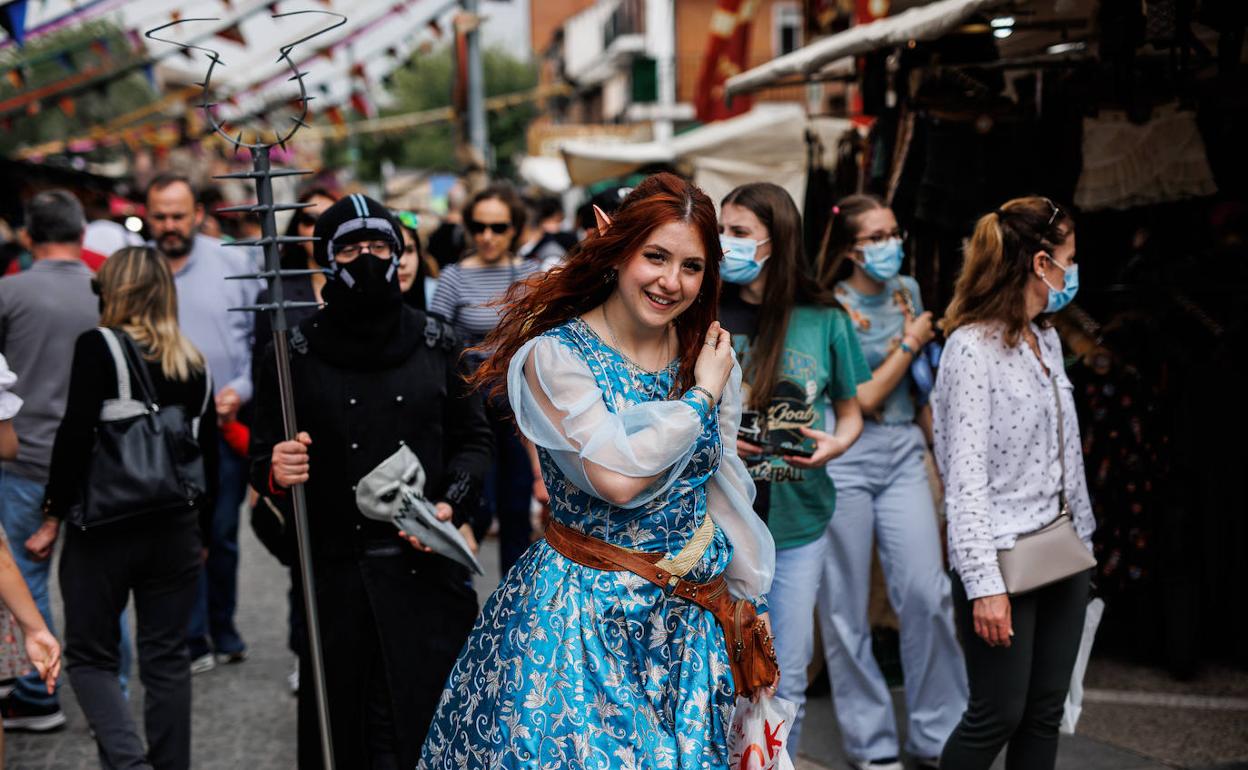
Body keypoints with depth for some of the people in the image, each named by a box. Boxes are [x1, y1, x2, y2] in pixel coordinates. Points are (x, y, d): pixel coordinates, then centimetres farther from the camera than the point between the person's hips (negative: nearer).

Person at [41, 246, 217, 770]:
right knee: (167, 658, 12)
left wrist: (54, 511, -4)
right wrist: (201, 531, 21)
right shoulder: (195, 363, 7)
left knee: (90, 655, 6)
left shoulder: (98, 348, -9)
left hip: (105, 526, -4)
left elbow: (76, 437, -15)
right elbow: (209, 455, 12)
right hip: (176, 528, 5)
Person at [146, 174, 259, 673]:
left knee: (221, 535, 8)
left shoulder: (233, 262, 4)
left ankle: (222, 634, 24)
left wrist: (242, 389, -7)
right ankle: (193, 642, 7)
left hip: (225, 421, 1)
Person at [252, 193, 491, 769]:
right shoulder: (297, 353, 1)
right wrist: (276, 473, -17)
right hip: (337, 578, -1)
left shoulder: (434, 342, 7)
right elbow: (263, 461, 6)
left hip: (427, 571, 1)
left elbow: (473, 438, 13)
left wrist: (451, 504, -4)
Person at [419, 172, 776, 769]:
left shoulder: (705, 355, 4)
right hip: (582, 613, -5)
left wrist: (747, 596, 14)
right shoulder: (555, 355, -13)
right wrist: (701, 396, -14)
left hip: (689, 615, 5)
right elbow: (616, 477, -24)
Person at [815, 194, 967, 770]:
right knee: (846, 605, 3)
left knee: (927, 593, -3)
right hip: (844, 459, -4)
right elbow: (862, 400, -12)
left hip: (904, 453, 4)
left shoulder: (906, 290, 8)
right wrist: (910, 342, -6)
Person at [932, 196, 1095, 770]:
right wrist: (984, 583, -22)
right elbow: (966, 476, -18)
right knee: (998, 716, -1)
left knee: (1046, 713, 11)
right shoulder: (972, 346, -14)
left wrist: (1082, 538, 16)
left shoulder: (1047, 340, 11)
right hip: (1004, 559, -8)